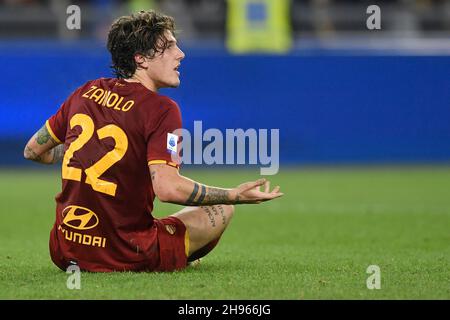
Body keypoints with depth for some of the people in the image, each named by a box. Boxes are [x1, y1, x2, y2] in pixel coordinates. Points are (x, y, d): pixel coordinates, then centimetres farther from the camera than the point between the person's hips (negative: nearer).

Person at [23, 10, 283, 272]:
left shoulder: (86, 93, 5)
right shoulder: (162, 109, -13)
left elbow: (33, 151, 16)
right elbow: (167, 187, -25)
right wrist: (236, 195, -17)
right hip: (124, 258, -6)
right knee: (222, 209, 10)